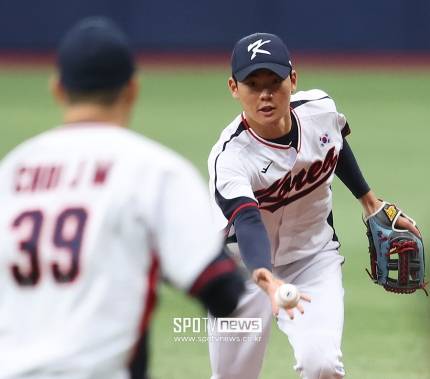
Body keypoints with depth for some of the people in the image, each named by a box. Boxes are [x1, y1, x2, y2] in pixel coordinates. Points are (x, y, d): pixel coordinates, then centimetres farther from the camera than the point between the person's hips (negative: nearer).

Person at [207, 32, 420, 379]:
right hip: (248, 264, -2)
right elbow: (248, 224, -46)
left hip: (314, 256, 2)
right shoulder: (230, 157, -29)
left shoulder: (320, 109, -15)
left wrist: (370, 201, 17)